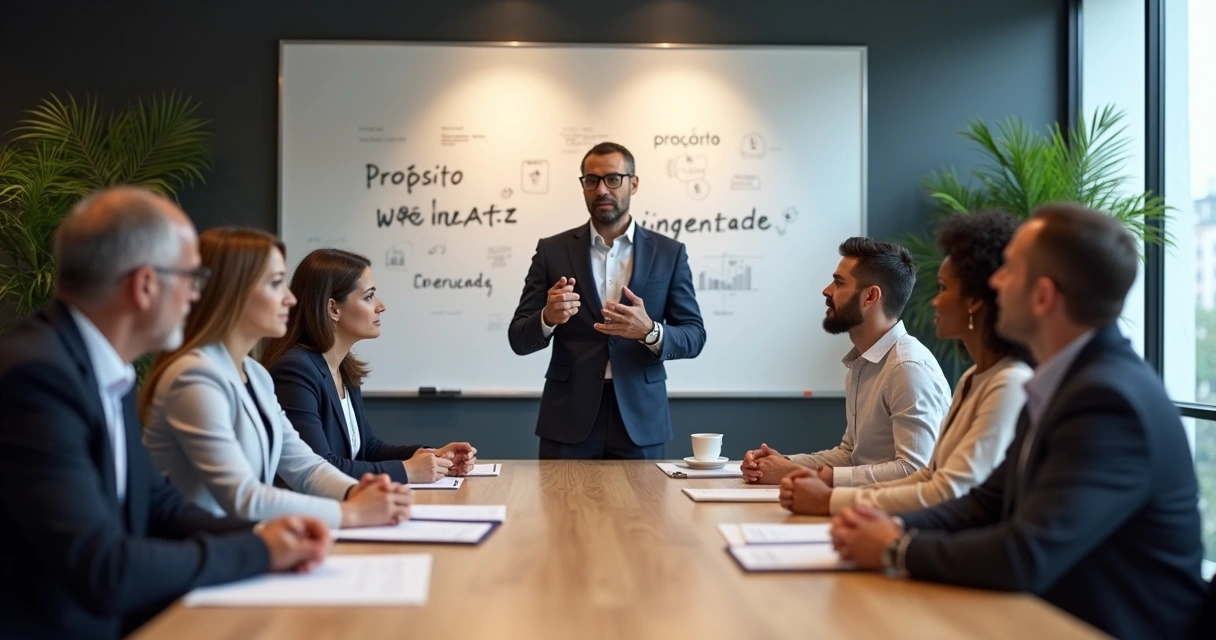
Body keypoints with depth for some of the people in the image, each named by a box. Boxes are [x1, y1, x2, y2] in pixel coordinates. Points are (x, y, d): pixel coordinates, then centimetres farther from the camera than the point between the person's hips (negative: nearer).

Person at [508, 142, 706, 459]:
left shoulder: (669, 253, 4)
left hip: (640, 418, 0)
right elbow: (519, 339, 1)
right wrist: (548, 318, -21)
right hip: (569, 419, 0)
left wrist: (650, 331, -19)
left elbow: (693, 336, 2)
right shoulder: (552, 250, 3)